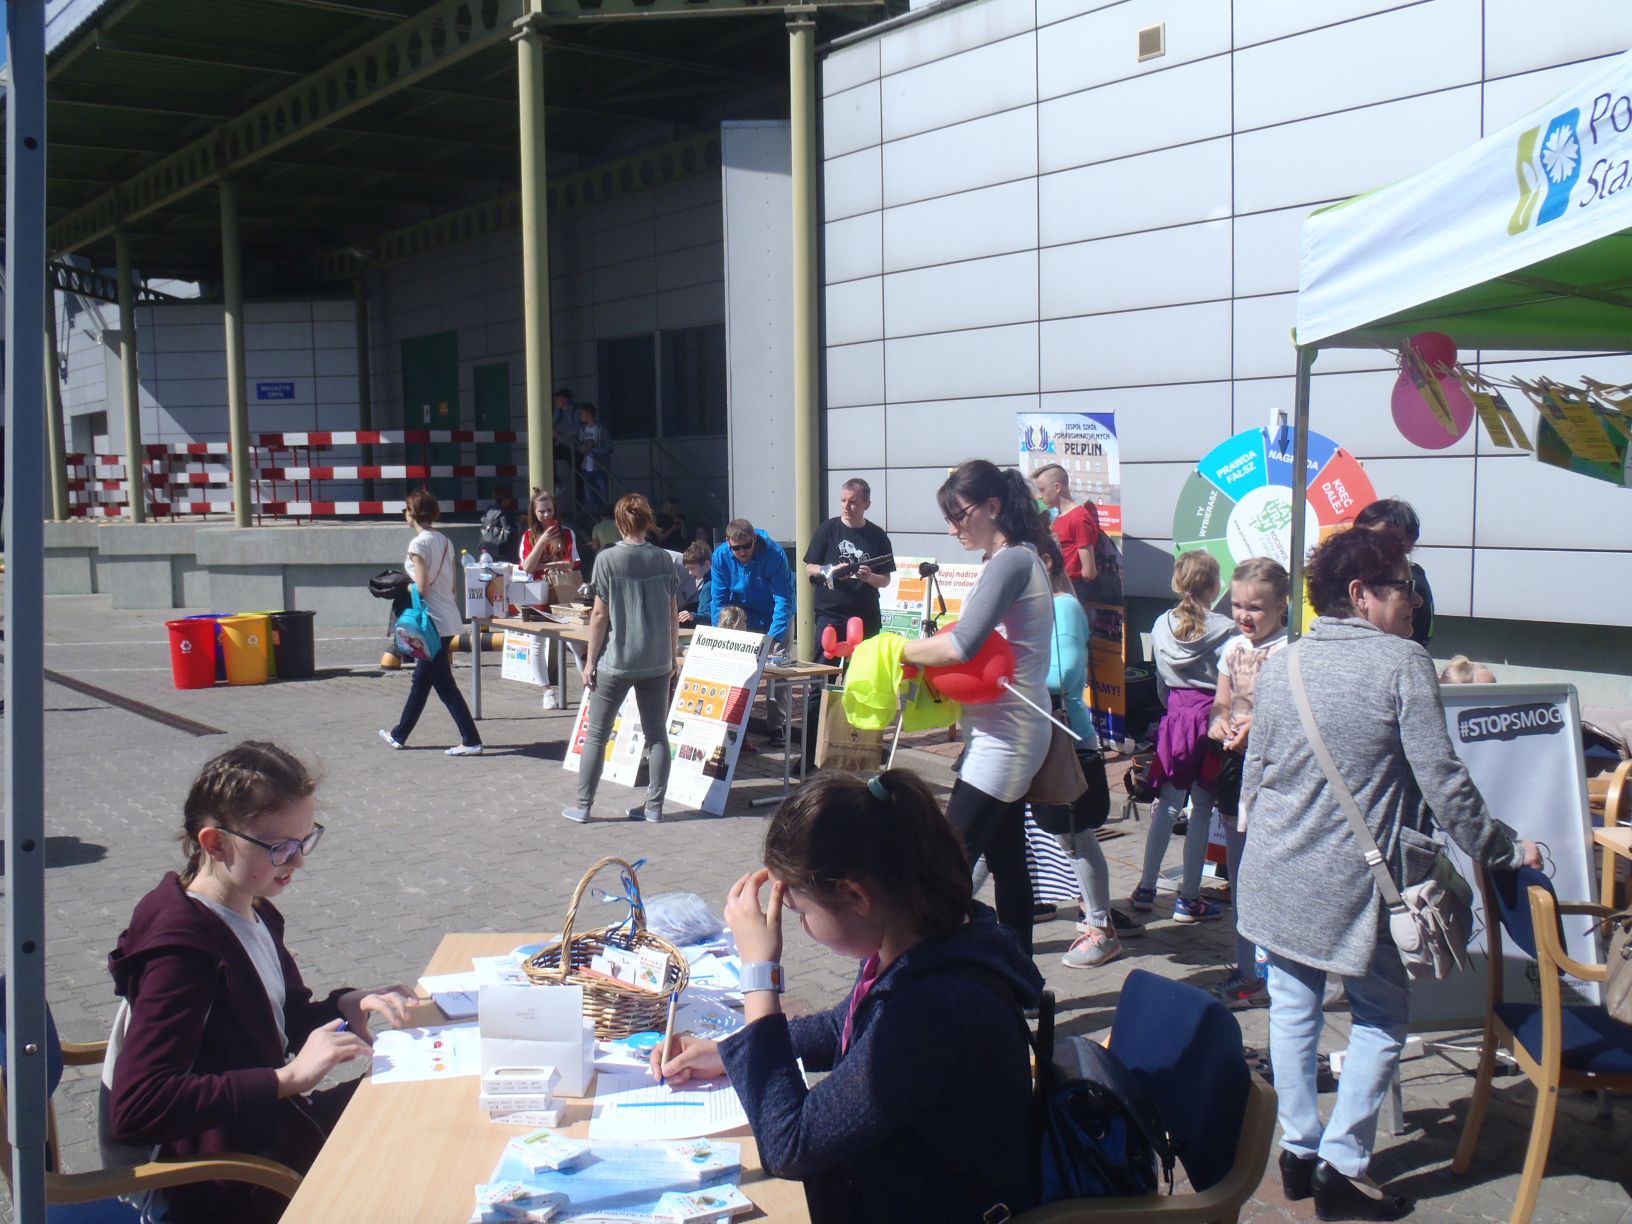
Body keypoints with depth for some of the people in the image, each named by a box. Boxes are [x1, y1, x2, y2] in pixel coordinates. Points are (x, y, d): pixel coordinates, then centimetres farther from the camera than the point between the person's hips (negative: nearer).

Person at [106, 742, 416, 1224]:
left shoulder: (254, 911, 3)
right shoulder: (182, 947, -24)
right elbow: (135, 1110, -32)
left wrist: (345, 1006, -3)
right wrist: (289, 1078, -33)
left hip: (273, 1123, 9)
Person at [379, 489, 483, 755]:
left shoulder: (418, 544, -13)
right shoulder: (445, 542, 11)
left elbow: (421, 588, -17)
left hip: (433, 622, -9)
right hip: (450, 618, 9)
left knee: (445, 685, -4)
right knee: (421, 680, 18)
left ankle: (471, 741, -6)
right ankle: (399, 735, 30)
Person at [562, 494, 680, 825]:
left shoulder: (608, 559, -10)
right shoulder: (663, 559, 1)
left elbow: (600, 614, -10)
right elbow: (673, 611, 5)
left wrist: (590, 661, -3)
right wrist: (673, 653, 17)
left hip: (617, 660, -3)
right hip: (657, 661, 3)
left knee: (596, 734, 7)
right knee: (657, 733, 9)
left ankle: (583, 805, 11)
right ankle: (654, 807, 11)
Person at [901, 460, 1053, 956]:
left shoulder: (1010, 562, -17)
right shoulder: (1018, 559, 14)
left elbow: (962, 645, -28)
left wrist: (899, 649, -13)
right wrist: (926, 649, 1)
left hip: (1003, 738, -10)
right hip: (1007, 733, 10)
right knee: (1006, 860, 15)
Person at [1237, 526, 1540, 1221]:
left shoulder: (1280, 666, 5)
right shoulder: (1402, 663, -12)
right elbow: (1442, 780, -14)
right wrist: (1504, 850, -3)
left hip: (1277, 874, 5)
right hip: (1359, 880, -5)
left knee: (1293, 1008, 16)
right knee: (1379, 1019, 10)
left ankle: (1299, 1151, 23)